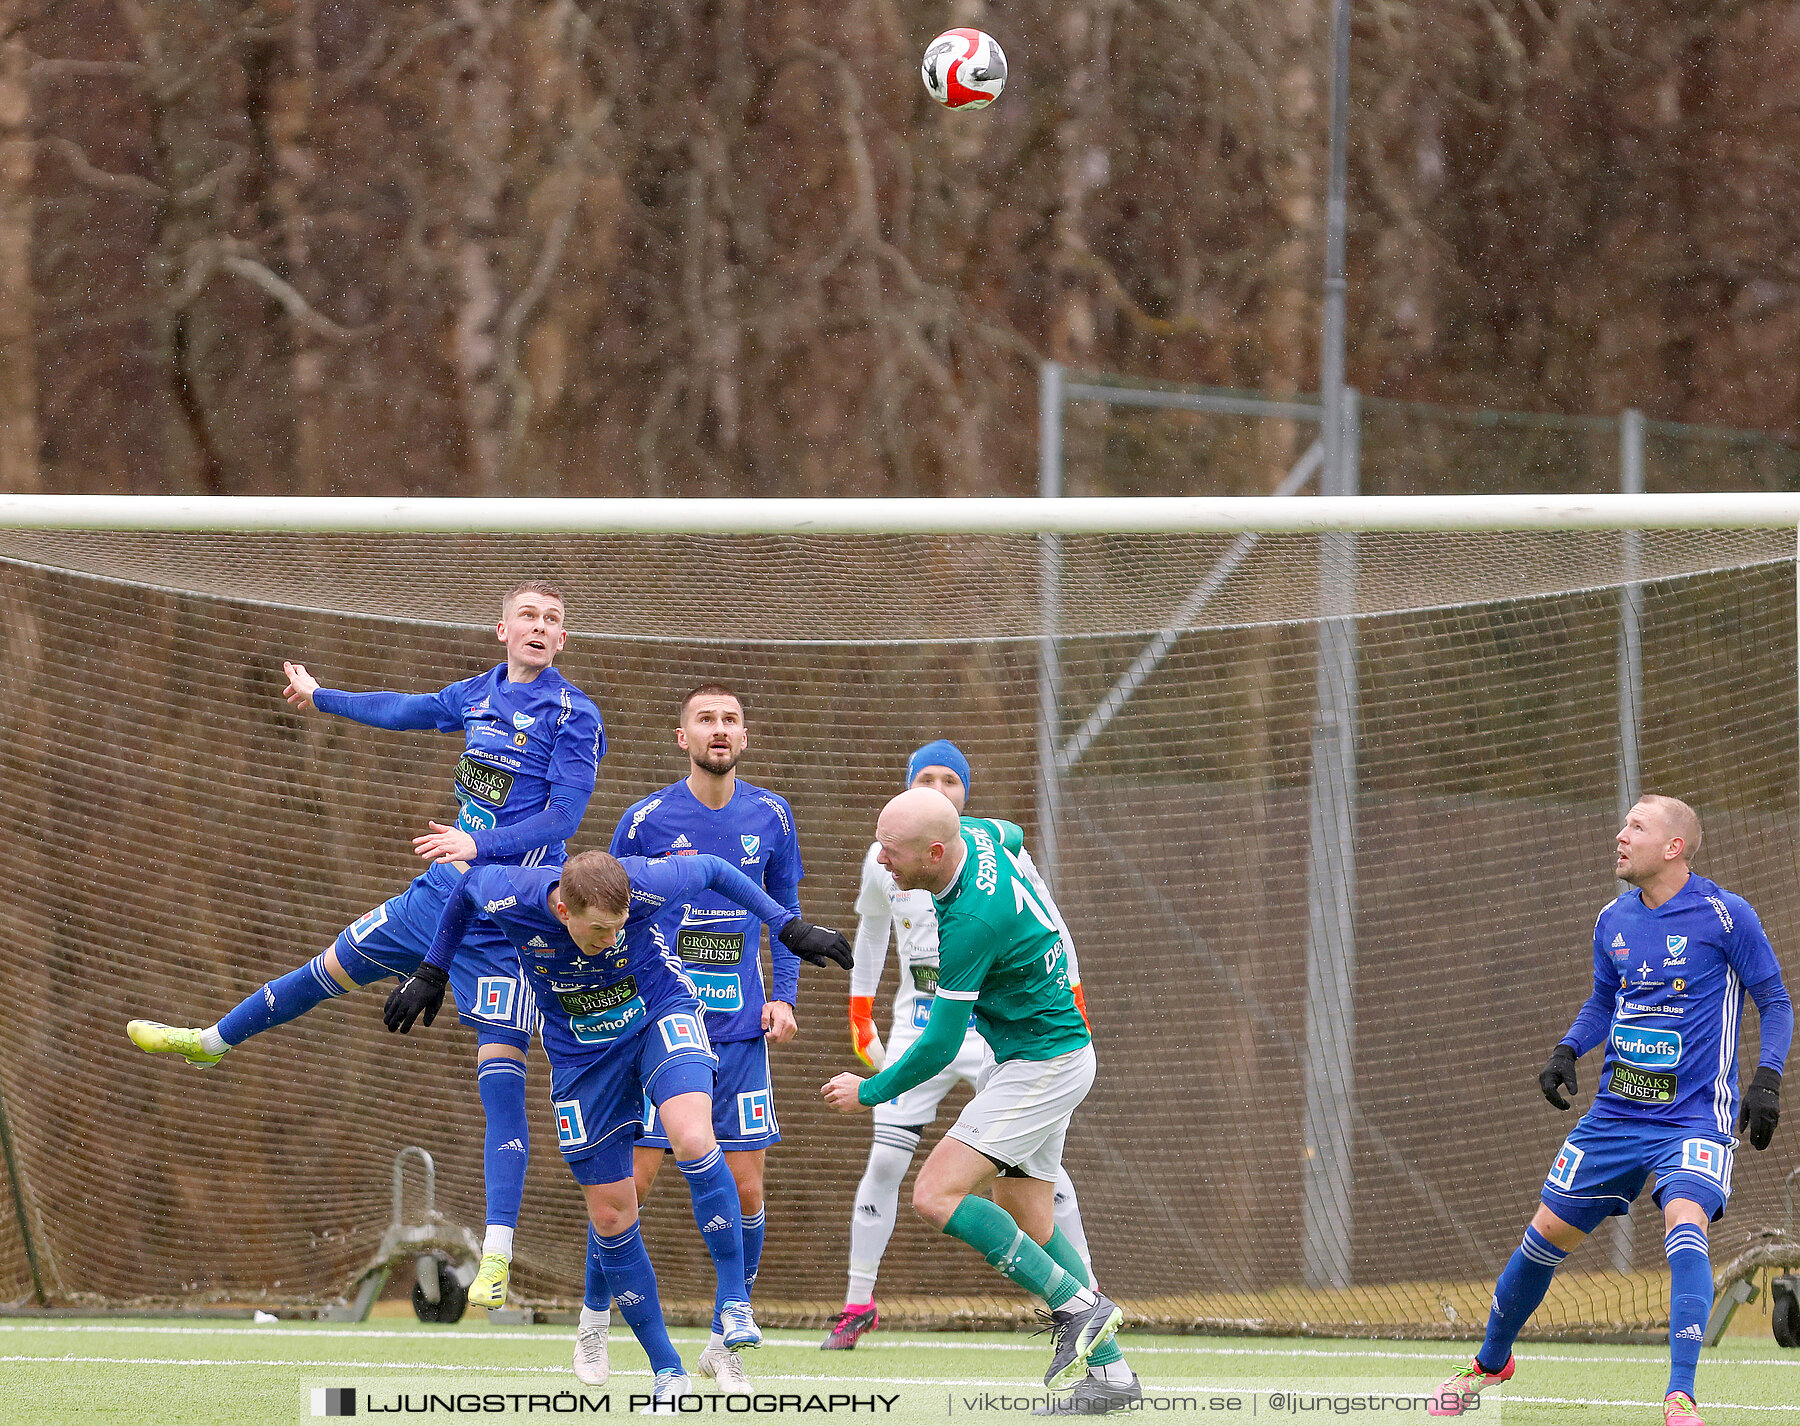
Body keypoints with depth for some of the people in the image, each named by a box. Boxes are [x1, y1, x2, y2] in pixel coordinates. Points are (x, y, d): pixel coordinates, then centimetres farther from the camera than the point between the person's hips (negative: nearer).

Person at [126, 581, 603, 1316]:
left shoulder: (574, 716, -11)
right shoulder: (479, 696, 8)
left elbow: (563, 815, -19)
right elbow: (402, 710, 27)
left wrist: (478, 845, -33)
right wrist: (321, 697, 43)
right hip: (440, 894, 7)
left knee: (501, 1072, -12)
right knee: (333, 968, 22)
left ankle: (496, 1261, -15)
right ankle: (211, 1041, 47)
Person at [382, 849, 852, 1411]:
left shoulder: (646, 884, -29)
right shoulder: (511, 897, -25)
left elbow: (712, 871, -7)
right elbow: (467, 887, 0)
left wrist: (788, 927, -5)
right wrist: (432, 974, 11)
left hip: (662, 1018, -2)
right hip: (582, 1052, 2)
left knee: (693, 1140, -32)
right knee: (610, 1215, 1)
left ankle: (734, 1301, -20)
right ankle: (666, 1369, 12)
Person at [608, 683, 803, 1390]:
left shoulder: (771, 816, 5)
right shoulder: (645, 821, -4)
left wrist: (783, 996, 4)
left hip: (741, 1031, 3)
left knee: (745, 1186, 0)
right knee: (631, 1178, -6)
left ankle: (725, 1339, 14)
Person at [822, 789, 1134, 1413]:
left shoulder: (972, 922, -29)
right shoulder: (975, 836, -3)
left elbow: (939, 1045, -22)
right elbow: (1011, 836, 25)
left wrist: (869, 1092, -9)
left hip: (1044, 1062, -10)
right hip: (1040, 1054, 10)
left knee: (935, 1195, -16)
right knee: (1027, 1222, 10)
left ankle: (1076, 1303, -11)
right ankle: (1109, 1372, 11)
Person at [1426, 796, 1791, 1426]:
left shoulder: (1724, 915, -9)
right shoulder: (1614, 921, 6)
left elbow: (1775, 1002, -2)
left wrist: (1767, 1077, -15)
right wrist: (1567, 1050, 4)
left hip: (1695, 1115, -5)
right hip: (1615, 1113, 5)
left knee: (1684, 1225, -29)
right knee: (1549, 1232, 8)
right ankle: (1490, 1363, 31)